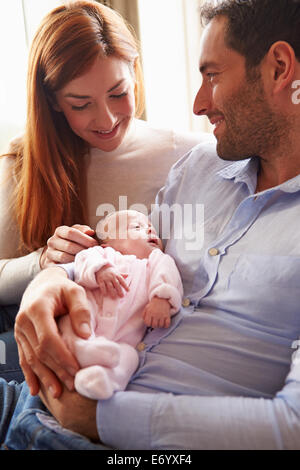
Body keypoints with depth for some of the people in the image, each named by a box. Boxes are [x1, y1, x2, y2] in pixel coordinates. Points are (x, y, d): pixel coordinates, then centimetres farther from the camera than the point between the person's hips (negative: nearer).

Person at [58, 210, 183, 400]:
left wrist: (162, 299, -16)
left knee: (129, 355, -30)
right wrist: (100, 270, -17)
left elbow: (166, 276, 8)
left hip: (122, 337, 0)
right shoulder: (104, 253, 28)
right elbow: (84, 258, 6)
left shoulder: (157, 260, 30)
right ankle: (79, 345, -52)